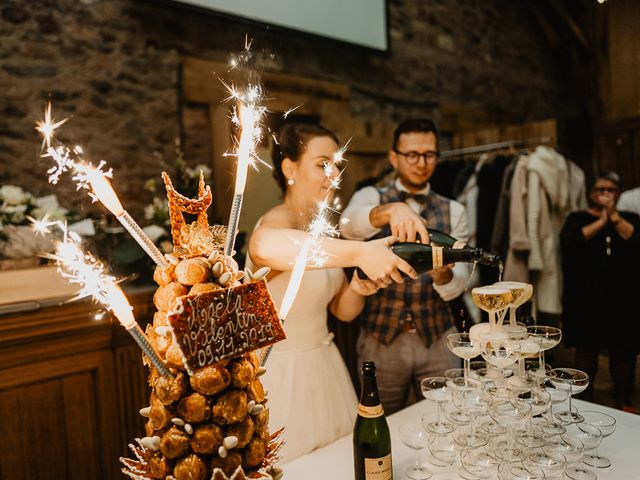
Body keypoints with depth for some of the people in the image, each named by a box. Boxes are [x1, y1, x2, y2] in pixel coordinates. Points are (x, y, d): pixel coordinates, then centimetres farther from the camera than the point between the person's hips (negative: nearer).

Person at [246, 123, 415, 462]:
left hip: (324, 366, 8)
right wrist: (359, 252, -53)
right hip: (280, 373, -8)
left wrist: (359, 287, -12)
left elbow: (344, 311, 8)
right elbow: (263, 246, -47)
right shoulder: (279, 220, -18)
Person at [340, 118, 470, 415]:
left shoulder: (453, 211, 4)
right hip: (379, 339, -1)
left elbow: (455, 287, -6)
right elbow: (349, 225, -26)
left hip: (438, 340, 2)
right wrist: (391, 210, -45)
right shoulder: (370, 197, -1)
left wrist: (442, 274, -28)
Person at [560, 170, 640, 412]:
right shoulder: (578, 218, 9)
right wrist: (600, 221, -10)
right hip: (586, 297, -2)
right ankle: (586, 400, 17)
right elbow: (569, 242, -12)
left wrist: (614, 216, -10)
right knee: (586, 349, 4)